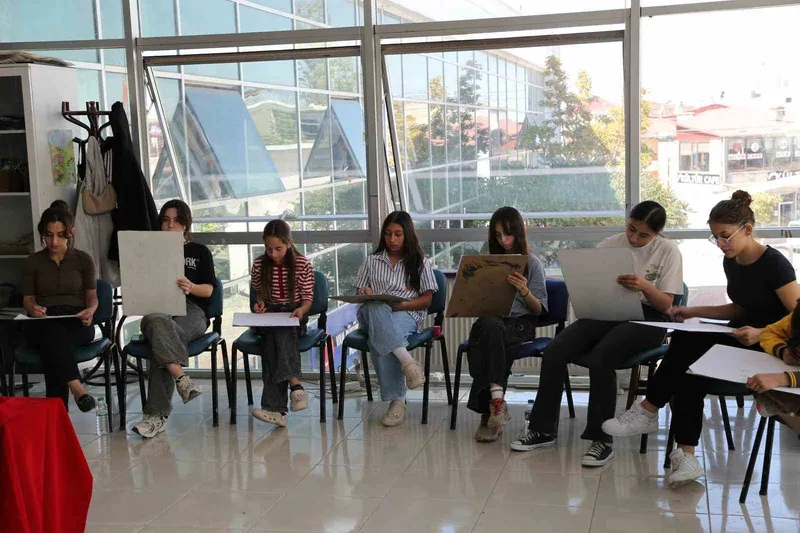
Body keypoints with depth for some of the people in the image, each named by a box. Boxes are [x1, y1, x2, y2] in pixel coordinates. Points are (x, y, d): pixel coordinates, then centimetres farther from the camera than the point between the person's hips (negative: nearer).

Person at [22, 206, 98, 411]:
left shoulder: (83, 260, 12)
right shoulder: (33, 262, 13)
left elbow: (92, 296, 11)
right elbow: (27, 298, 13)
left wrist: (90, 310, -14)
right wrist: (33, 308, -13)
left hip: (76, 322, 0)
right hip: (43, 323, 1)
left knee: (53, 339, -38)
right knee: (53, 332, -40)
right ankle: (76, 387, -58)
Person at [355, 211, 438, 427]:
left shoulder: (420, 262, 14)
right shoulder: (372, 260, 22)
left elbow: (427, 299, 8)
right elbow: (359, 292, 22)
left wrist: (401, 305, -11)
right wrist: (365, 294, -5)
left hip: (406, 314, -2)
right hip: (373, 314, 2)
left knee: (379, 338, -40)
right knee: (376, 308, -41)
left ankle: (397, 400, -41)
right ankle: (407, 361, -54)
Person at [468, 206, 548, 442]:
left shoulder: (532, 263, 10)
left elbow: (539, 309, 4)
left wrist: (524, 292, -16)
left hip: (520, 323, -2)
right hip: (489, 319, 2)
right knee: (490, 325, -38)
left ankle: (489, 410, -39)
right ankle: (496, 401, -42)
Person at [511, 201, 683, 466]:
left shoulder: (668, 252, 0)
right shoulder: (609, 245, 9)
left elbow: (666, 305, -3)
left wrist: (646, 287, -24)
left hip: (646, 318, -4)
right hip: (606, 311, 4)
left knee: (601, 357, -35)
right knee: (554, 352, -21)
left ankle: (601, 439, -23)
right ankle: (543, 429, -8)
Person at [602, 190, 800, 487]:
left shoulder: (774, 263, -14)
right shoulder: (731, 262, 9)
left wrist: (761, 333, -30)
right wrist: (694, 312, 10)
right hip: (741, 338, 7)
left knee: (688, 344, -28)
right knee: (689, 364, -26)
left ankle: (649, 412, -11)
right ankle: (686, 455, -29)